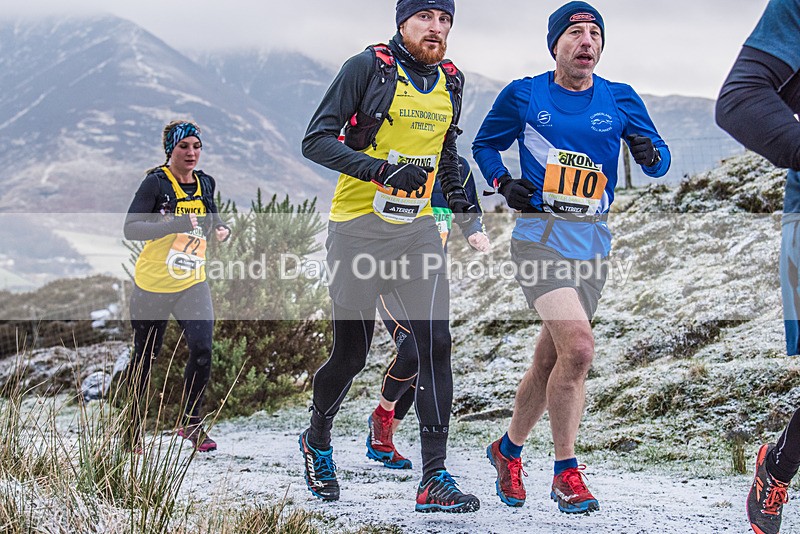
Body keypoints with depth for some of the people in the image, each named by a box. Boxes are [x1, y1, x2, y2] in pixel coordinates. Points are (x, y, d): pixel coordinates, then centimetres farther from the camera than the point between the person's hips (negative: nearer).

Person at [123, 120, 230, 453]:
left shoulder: (205, 183, 4)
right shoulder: (156, 183, -12)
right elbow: (131, 228, -22)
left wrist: (222, 229, 0)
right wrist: (174, 225, -34)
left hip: (193, 284, 4)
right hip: (153, 286, -4)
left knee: (203, 350, -11)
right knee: (145, 356, 8)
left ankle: (191, 423, 5)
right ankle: (131, 425, 26)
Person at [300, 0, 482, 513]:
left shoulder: (450, 82, 9)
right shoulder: (369, 67, -9)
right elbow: (316, 140, -14)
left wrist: (458, 195, 12)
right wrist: (382, 169, -26)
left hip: (418, 229, 4)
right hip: (359, 227, -4)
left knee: (435, 345, -10)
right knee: (352, 353, 4)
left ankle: (435, 478, -7)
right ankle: (317, 440, 33)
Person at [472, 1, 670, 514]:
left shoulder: (620, 100, 8)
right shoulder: (523, 95, 3)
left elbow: (660, 159, 7)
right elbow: (484, 144, 17)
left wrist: (651, 153, -16)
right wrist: (502, 182, -1)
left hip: (594, 240, 4)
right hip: (541, 234, -4)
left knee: (551, 359, 9)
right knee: (578, 347, -21)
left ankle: (509, 449, 31)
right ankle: (566, 472, -8)